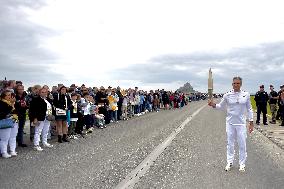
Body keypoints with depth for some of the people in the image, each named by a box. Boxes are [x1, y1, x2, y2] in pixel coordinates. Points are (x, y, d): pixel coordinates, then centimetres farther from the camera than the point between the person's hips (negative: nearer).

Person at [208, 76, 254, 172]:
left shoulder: (246, 95, -2)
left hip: (241, 123, 0)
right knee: (230, 143, 10)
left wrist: (251, 122, 3)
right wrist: (213, 105, -14)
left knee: (242, 144, 4)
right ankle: (229, 162, 25)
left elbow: (249, 109, 4)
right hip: (230, 122, 1)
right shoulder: (227, 95, -3)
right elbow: (221, 106, 7)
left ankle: (242, 164, 20)